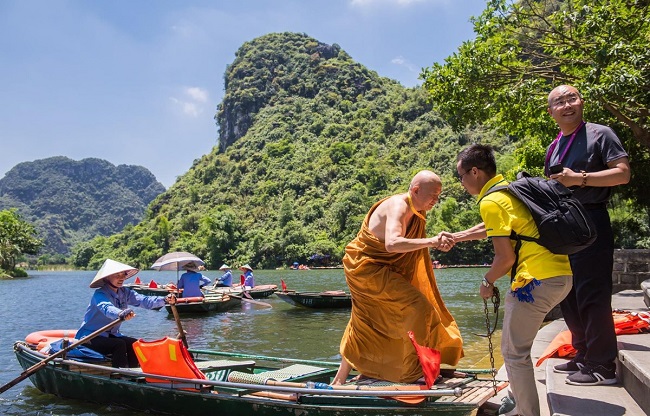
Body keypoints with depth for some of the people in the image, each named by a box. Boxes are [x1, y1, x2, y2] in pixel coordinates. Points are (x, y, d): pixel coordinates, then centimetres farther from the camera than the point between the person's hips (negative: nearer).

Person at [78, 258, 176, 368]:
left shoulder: (125, 293, 1)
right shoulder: (100, 294, -18)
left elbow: (144, 300, -15)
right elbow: (107, 308, -42)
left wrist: (165, 300, -33)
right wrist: (121, 314, -64)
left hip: (110, 335, 7)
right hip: (89, 336, -7)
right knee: (119, 344, -28)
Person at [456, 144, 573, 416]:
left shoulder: (490, 201, -10)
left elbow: (505, 258, -13)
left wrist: (487, 282, 4)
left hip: (537, 281, -10)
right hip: (562, 274, 10)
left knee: (514, 352, 1)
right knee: (517, 342, 24)